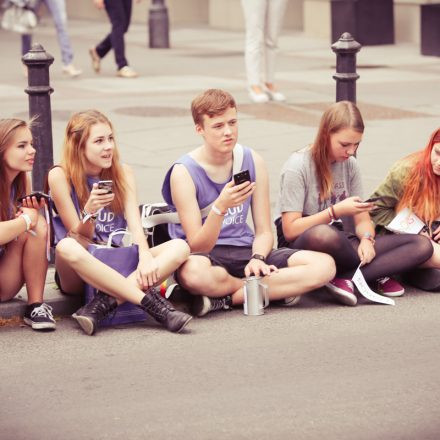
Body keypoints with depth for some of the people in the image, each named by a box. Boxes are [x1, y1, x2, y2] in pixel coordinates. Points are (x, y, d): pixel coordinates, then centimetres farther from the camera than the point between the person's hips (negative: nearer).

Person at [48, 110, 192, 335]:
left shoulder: (123, 173, 6)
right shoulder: (60, 176, -6)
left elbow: (135, 225, -7)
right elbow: (80, 238, -7)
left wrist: (145, 258, -27)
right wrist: (89, 212, -29)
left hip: (119, 265, 4)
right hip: (78, 275, -4)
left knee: (179, 247, -19)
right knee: (66, 247, -38)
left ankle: (104, 303, -36)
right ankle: (154, 304, -43)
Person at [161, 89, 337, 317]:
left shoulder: (252, 161, 2)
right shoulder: (184, 172, -11)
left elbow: (264, 231, 6)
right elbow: (198, 247, -15)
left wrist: (257, 258, -17)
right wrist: (220, 206, -31)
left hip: (244, 250, 4)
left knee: (324, 265, -18)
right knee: (194, 273, -44)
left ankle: (226, 298, -20)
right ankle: (275, 290, -14)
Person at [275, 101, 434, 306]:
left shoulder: (350, 164, 10)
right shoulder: (298, 166, -10)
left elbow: (362, 220, 10)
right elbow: (290, 230, -15)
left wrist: (366, 239, -14)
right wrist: (336, 211, -20)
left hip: (337, 244, 7)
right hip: (299, 245, -7)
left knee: (422, 245, -12)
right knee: (324, 235, -47)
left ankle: (346, 277, -25)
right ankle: (374, 275, -20)